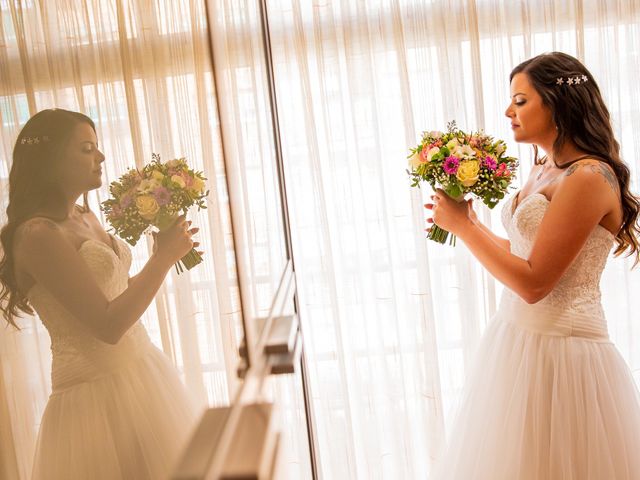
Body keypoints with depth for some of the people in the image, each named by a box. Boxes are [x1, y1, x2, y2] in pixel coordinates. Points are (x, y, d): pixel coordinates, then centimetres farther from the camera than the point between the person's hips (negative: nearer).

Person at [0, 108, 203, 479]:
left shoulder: (86, 217, 8)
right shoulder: (38, 234, -17)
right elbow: (108, 325, -21)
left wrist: (165, 253, 3)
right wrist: (163, 257, -16)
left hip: (142, 372, 8)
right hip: (98, 392, -8)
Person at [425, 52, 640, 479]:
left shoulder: (589, 177, -19)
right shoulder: (546, 171, 8)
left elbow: (533, 282, -22)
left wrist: (464, 225, -16)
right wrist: (468, 223, 6)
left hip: (559, 346, -8)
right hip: (518, 334, 8)